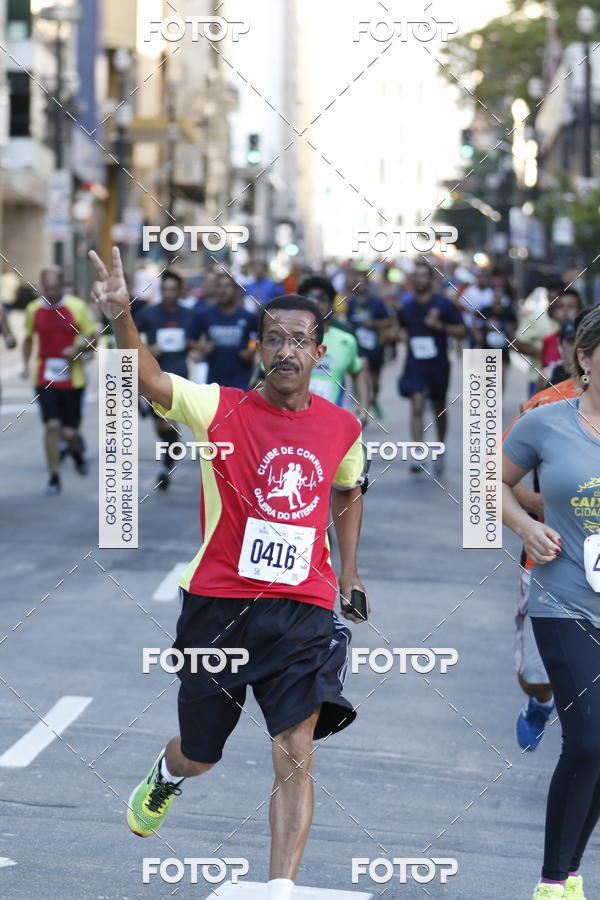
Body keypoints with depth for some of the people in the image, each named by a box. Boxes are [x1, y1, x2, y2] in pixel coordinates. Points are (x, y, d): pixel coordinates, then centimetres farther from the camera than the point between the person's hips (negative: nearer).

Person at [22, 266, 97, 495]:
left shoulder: (77, 307, -5)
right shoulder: (33, 309, 2)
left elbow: (92, 339, 0)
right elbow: (28, 339, 17)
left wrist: (77, 349, -19)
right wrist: (25, 364, 5)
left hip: (72, 379, -1)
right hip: (44, 379, 1)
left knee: (69, 432, 2)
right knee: (51, 426, -10)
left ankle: (76, 450, 39)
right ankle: (54, 478, 1)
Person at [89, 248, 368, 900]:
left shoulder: (342, 428, 4)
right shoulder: (221, 410, -8)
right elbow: (150, 381, -26)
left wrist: (348, 574, 21)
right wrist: (122, 318, -44)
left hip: (303, 611, 1)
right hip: (217, 604, -1)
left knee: (295, 758, -14)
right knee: (199, 758, 16)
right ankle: (164, 775, 53)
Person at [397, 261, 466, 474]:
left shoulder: (444, 305, -6)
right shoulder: (406, 307, 4)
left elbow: (461, 332, -5)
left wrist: (440, 326, -19)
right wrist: (405, 337, 2)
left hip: (438, 364, -1)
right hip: (415, 364, 1)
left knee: (439, 409, 15)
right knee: (417, 406, -15)